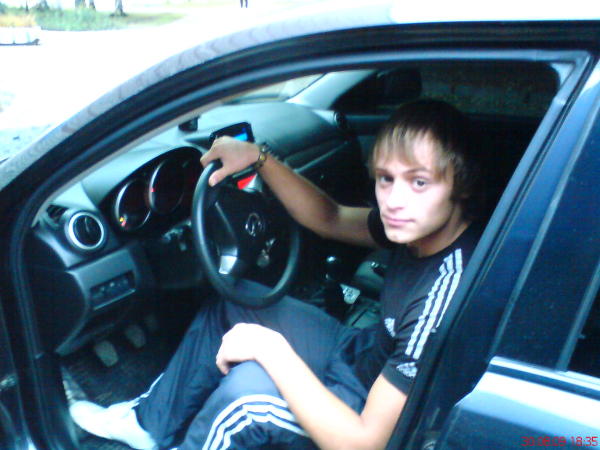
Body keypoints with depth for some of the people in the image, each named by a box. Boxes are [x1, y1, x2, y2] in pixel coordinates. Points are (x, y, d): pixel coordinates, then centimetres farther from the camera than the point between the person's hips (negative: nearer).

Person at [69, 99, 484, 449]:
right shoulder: (420, 225, -13)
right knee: (234, 302, 8)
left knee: (248, 386, -31)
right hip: (366, 354, 8)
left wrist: (272, 348, -29)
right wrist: (259, 157, -8)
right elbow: (330, 219, 3)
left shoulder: (449, 294, -36)